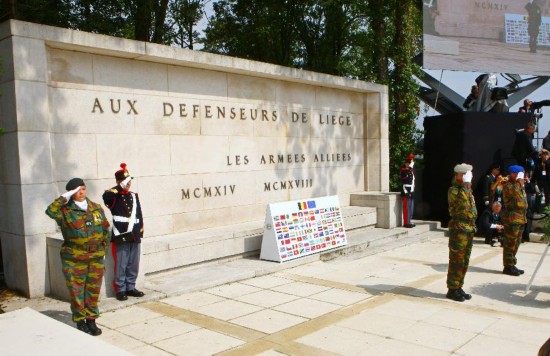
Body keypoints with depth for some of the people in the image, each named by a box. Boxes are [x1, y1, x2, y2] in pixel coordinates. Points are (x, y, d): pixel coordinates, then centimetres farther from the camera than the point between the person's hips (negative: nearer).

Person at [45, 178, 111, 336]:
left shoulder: (96, 208, 7)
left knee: (93, 290, 10)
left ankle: (91, 320, 23)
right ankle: (80, 322, 18)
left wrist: (104, 246, 10)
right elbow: (50, 211, -27)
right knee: (77, 291, 4)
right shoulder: (65, 211, -5)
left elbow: (105, 228, 15)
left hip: (96, 258, 4)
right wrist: (64, 198, -20)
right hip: (74, 259, -3)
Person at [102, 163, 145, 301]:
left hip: (135, 237, 6)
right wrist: (121, 187, -24)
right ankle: (120, 290, 13)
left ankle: (131, 287, 25)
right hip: (120, 237, -6)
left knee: (133, 265, 12)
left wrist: (140, 231, 12)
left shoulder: (134, 196, 15)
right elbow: (106, 195, -30)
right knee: (121, 265, 1)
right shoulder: (114, 197, -4)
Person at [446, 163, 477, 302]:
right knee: (456, 261, -5)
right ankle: (452, 290, 1)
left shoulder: (468, 190, 19)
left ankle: (459, 287, 21)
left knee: (464, 261, 12)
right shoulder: (453, 190, -9)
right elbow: (461, 200, -29)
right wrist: (465, 185, -22)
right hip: (458, 229, -9)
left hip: (469, 229, 9)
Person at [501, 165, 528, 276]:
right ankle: (508, 266, -2)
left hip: (521, 218, 10)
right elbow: (515, 191, -31)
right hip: (512, 218, -10)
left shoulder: (519, 186, 20)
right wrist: (519, 181, -20)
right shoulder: (508, 186, -10)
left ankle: (512, 265, 23)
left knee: (516, 244, 15)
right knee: (510, 244, -7)